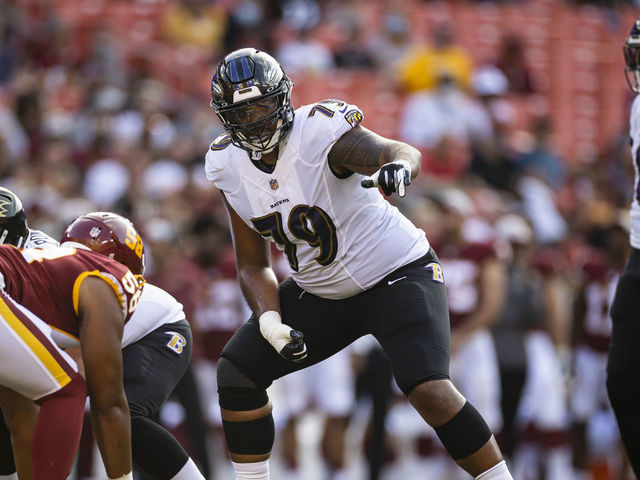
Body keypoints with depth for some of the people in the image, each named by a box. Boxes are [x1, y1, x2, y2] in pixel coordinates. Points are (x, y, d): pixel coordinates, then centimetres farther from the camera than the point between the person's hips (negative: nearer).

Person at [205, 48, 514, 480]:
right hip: (320, 294, 7)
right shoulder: (230, 167, -5)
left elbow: (400, 151, -41)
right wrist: (270, 321, -14)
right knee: (238, 372, -1)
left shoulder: (321, 131, -24)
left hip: (396, 276, -7)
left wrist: (399, 165, -66)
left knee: (429, 389, -25)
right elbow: (253, 265, 4)